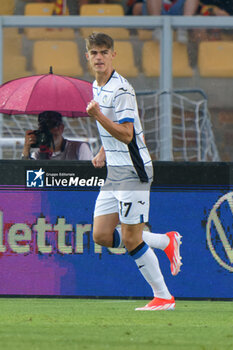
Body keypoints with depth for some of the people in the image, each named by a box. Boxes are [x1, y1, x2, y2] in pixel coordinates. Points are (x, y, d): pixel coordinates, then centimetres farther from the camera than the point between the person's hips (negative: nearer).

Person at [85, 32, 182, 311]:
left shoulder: (121, 90, -16)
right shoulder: (97, 87, 13)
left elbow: (126, 134, -23)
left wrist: (97, 115, -33)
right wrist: (103, 153, 15)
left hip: (133, 170, -9)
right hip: (114, 171, 9)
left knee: (131, 240, -7)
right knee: (101, 235, 3)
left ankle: (163, 297, 5)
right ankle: (167, 241, 18)